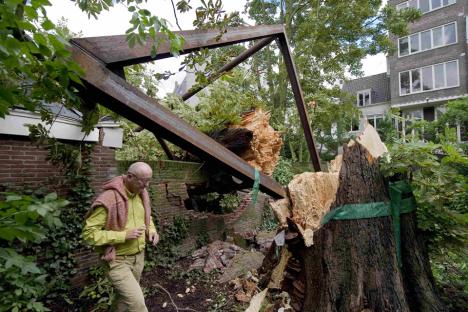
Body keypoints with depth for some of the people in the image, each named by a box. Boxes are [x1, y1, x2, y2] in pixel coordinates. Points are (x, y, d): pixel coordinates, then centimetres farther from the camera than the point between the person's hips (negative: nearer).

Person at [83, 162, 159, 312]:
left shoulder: (142, 194, -2)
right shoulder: (108, 199, -25)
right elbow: (89, 233, -22)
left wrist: (151, 230, -4)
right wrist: (124, 235, -26)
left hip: (138, 256, 7)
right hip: (118, 260, -6)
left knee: (126, 297, 23)